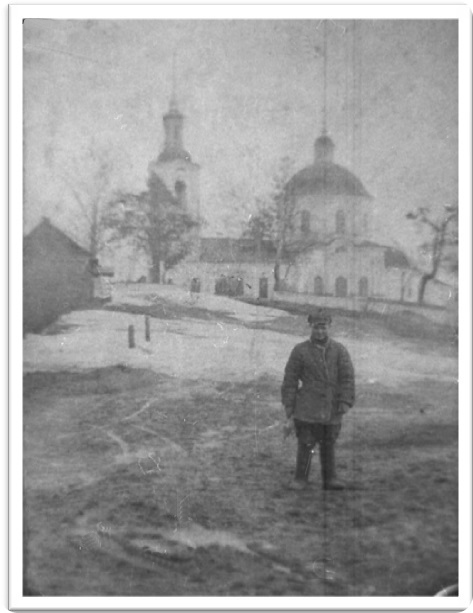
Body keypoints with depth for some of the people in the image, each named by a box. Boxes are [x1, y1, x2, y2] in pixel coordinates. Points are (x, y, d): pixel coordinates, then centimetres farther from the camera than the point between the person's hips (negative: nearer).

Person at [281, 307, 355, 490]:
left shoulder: (339, 350, 2)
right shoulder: (300, 351, -1)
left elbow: (348, 377, -3)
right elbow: (290, 381, 1)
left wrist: (345, 402, -14)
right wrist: (290, 409, -1)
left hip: (332, 410, 2)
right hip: (307, 409, -2)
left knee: (329, 445, 11)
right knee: (306, 444, -2)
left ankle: (329, 479, 23)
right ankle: (300, 479, 12)